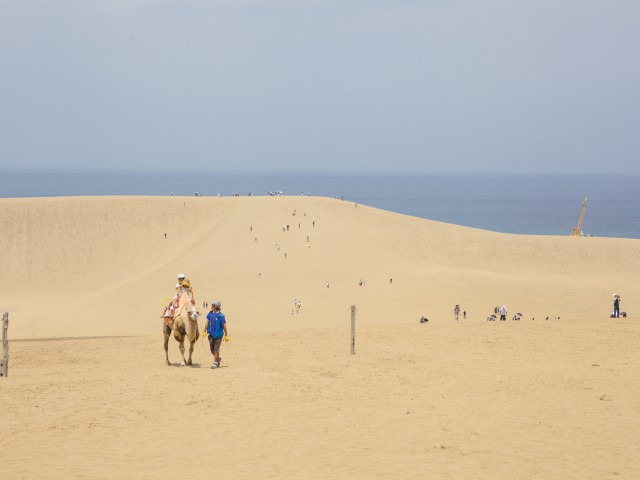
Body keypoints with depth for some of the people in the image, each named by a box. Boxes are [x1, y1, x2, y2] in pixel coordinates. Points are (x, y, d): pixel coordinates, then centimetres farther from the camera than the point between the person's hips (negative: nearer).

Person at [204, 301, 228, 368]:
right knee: (212, 349, 13)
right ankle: (218, 359, 35)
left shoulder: (221, 315, -15)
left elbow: (224, 326, -10)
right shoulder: (210, 314, 0)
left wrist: (226, 335, -6)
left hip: (218, 335, -6)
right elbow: (207, 323, 9)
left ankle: (215, 363, 5)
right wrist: (204, 331, 5)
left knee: (216, 349, -2)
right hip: (211, 334, 6)